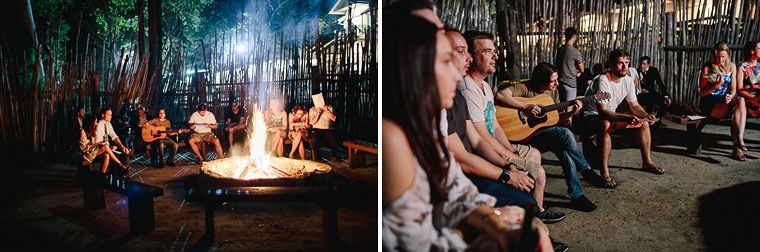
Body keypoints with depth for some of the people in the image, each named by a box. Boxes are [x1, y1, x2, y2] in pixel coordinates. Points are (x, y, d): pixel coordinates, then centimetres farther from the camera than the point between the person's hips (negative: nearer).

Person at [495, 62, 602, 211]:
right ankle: (586, 170, -9)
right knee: (566, 134, -28)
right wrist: (526, 107, -26)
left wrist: (571, 113, -4)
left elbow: (556, 119, 16)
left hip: (548, 135, 7)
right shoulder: (524, 89, -8)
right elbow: (499, 96, -25)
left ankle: (576, 195, -16)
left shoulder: (553, 93, 15)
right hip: (527, 136, -6)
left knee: (565, 151, -27)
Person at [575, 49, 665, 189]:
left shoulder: (628, 81, -1)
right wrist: (627, 118, -45)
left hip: (611, 116, 9)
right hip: (589, 117, -9)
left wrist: (646, 115, -15)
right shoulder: (602, 81, -26)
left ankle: (647, 162, 17)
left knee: (643, 122, 4)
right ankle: (604, 173, -37)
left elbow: (634, 106, 7)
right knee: (605, 125, -40)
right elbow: (602, 112, -34)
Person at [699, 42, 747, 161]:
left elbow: (733, 88, 9)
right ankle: (739, 142, -27)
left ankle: (738, 143, -37)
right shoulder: (707, 68, -7)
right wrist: (716, 85, -26)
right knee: (738, 112, -28)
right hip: (709, 104, -4)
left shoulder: (731, 66, 8)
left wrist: (730, 96, -15)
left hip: (724, 100, 4)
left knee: (740, 100, -30)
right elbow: (701, 93, -9)